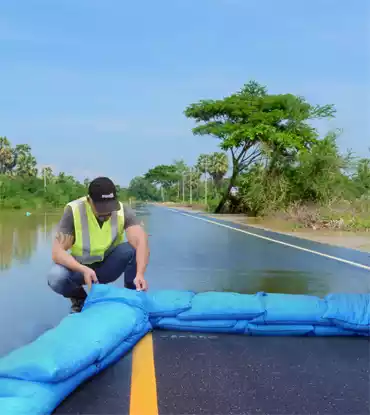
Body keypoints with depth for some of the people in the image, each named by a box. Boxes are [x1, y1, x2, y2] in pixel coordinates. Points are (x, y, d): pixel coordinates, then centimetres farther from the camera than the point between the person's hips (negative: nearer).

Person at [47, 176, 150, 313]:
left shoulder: (123, 211, -21)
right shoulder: (73, 211, -24)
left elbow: (141, 242, -35)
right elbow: (57, 252, -28)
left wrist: (140, 274, -52)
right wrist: (83, 270, -43)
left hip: (108, 265, 1)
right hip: (80, 267, 0)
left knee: (132, 249, -29)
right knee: (56, 278, -32)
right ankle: (79, 299, 2)